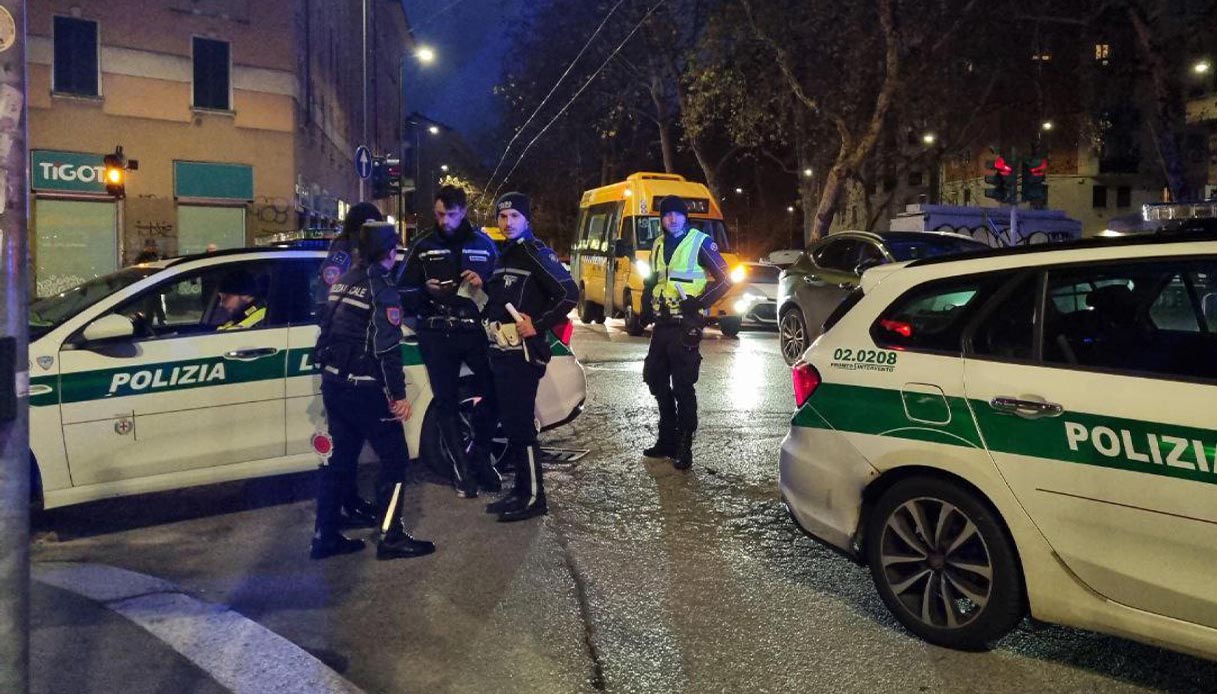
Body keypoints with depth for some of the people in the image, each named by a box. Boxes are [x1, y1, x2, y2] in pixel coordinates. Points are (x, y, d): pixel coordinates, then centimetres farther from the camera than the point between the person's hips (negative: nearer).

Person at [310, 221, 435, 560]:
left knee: (340, 459, 16)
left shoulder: (342, 282, 10)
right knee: (394, 459, 2)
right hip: (364, 389, -8)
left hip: (333, 383, 8)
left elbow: (327, 331, 15)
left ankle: (325, 537, 20)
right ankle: (391, 538, 5)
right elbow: (387, 348, -19)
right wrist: (399, 394, -15)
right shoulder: (382, 288, -14)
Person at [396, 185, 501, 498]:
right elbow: (403, 293, 7)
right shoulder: (423, 247, 7)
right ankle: (462, 468, 14)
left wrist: (484, 283, -9)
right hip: (437, 335, 0)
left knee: (495, 392, -6)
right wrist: (426, 291, -13)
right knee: (446, 402, 3)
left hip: (475, 330, 0)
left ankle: (479, 456, 16)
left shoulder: (483, 244, 9)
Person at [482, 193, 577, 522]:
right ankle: (522, 490, 22)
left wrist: (538, 325, -17)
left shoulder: (535, 252, -9)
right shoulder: (505, 254, 18)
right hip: (501, 350, 9)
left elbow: (569, 293, -17)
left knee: (520, 424, -8)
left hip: (522, 351, -9)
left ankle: (533, 497, 0)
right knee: (510, 422, 12)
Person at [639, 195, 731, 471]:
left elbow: (724, 279, -7)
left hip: (685, 326, -7)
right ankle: (667, 439, 26)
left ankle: (684, 448, 2)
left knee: (683, 386, -6)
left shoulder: (700, 243, -6)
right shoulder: (658, 245, 14)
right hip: (661, 324, 7)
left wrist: (698, 302, -17)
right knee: (657, 380, 13)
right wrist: (646, 308, 10)